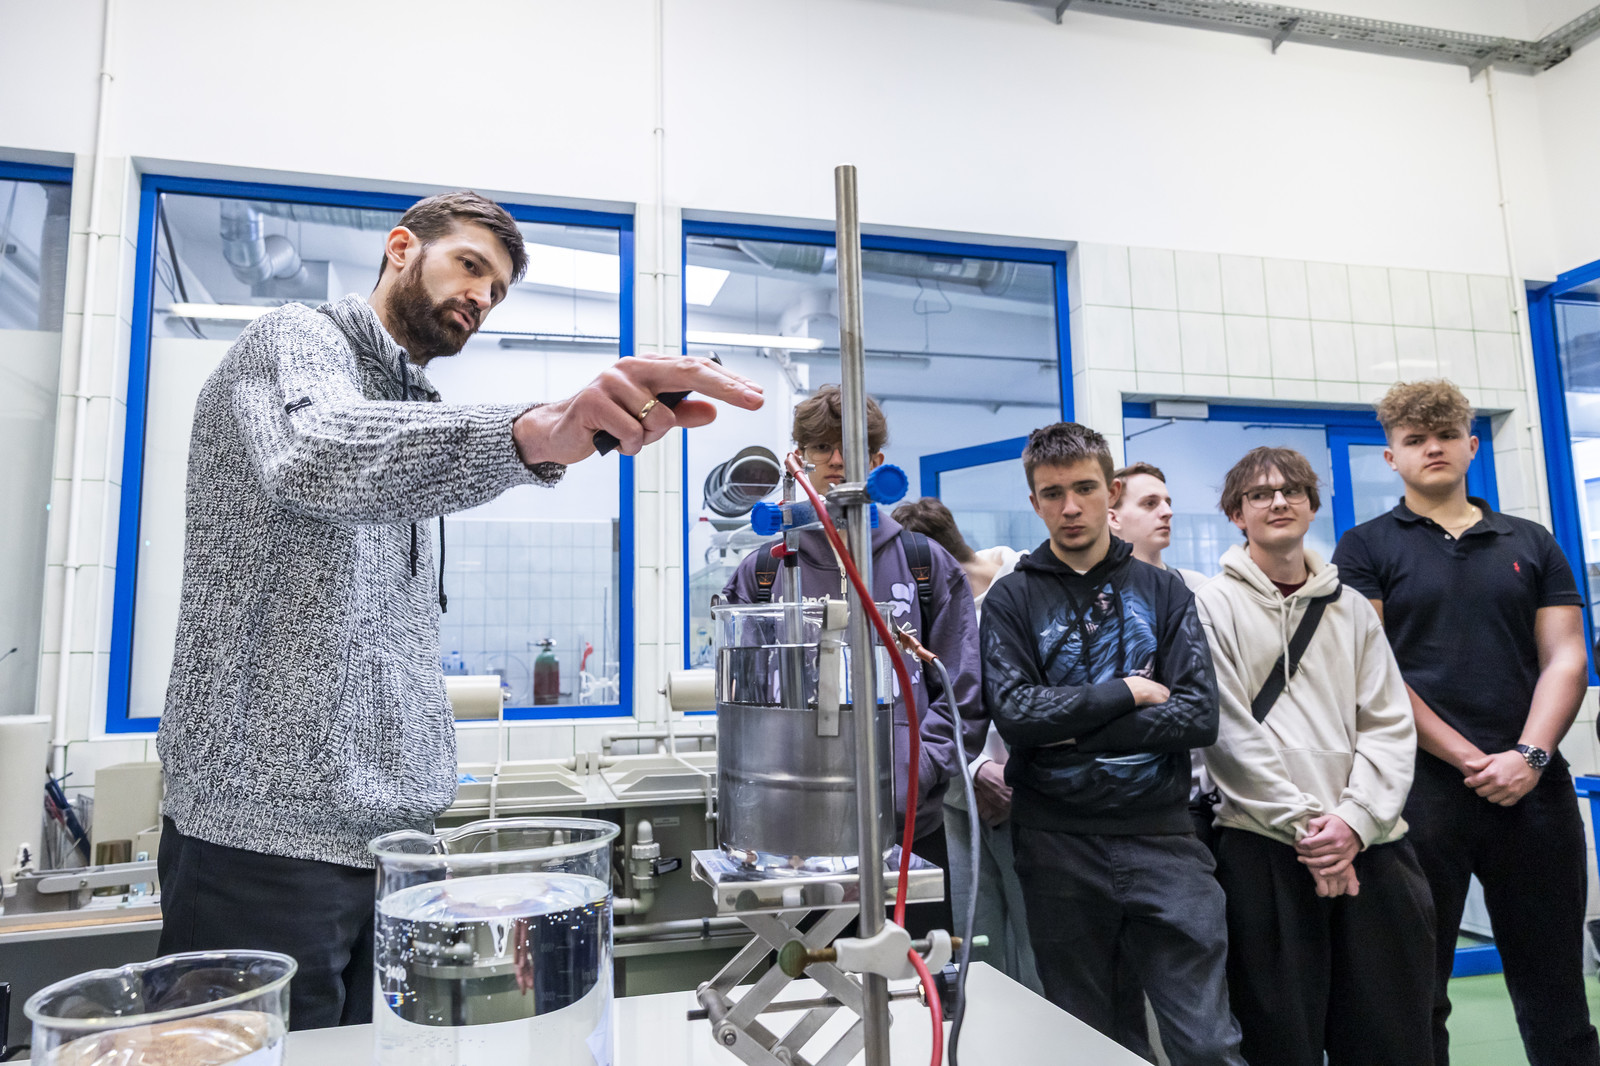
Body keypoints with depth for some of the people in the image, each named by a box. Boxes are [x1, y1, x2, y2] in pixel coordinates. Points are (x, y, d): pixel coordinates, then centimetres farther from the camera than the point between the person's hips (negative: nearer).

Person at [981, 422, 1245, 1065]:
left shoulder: (1164, 593, 7)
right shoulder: (1012, 599, 2)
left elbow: (1199, 715, -5)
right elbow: (1014, 713, -13)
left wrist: (1077, 730, -11)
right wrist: (1128, 692, -8)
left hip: (1162, 837, 1)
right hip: (1059, 844, 0)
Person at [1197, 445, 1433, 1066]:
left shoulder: (1351, 607, 15)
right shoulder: (1214, 607, 2)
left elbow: (1390, 725, 6)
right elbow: (1231, 734, -6)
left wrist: (1354, 818, -9)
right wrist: (1305, 824, -11)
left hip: (1370, 846, 4)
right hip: (1264, 849, -4)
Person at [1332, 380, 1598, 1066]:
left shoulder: (1531, 544, 14)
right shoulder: (1366, 549, 3)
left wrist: (1529, 755, -8)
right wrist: (1469, 759, -11)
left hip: (1533, 786, 3)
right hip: (1422, 788, -3)